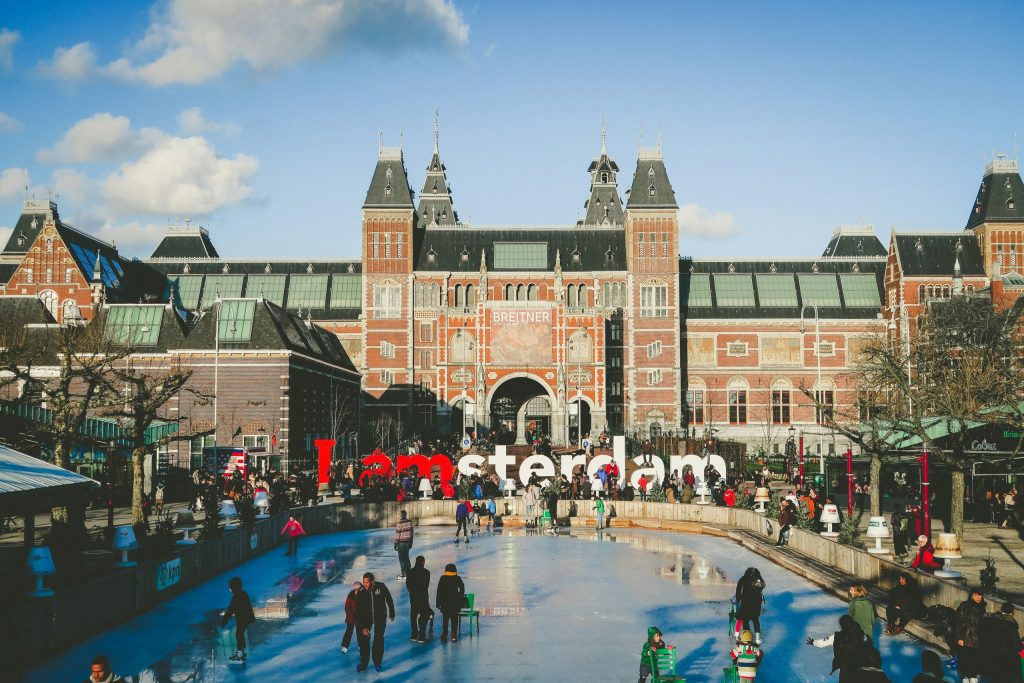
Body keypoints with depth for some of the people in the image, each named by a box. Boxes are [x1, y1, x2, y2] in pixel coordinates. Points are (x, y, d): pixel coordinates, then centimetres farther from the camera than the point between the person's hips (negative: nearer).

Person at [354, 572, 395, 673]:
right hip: (366, 617, 0)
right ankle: (363, 663, 10)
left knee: (379, 640, -3)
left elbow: (389, 600, -2)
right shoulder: (361, 593, -22)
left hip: (380, 616, 0)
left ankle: (377, 663, 12)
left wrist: (391, 614, 8)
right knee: (363, 639, -3)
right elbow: (359, 611, -19)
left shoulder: (381, 587, -21)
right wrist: (363, 627, -22)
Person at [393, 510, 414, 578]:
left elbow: (398, 534, -14)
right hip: (408, 542, 6)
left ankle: (404, 574, 4)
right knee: (406, 557, 16)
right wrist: (411, 542, 16)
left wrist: (396, 543, -7)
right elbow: (411, 532, 8)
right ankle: (408, 572, 20)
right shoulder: (410, 522, 2)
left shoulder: (400, 523, -16)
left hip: (401, 542, -6)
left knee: (402, 558, 3)